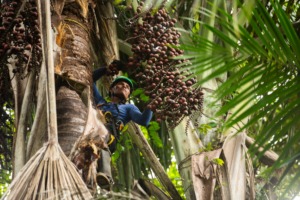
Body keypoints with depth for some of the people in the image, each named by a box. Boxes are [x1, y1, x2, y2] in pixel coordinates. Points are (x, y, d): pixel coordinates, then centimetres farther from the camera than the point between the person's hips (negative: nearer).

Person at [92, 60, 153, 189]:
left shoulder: (128, 108, 38)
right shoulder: (100, 102, 47)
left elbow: (144, 121, 17)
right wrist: (109, 68, 52)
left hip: (107, 132, -3)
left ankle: (104, 175, -66)